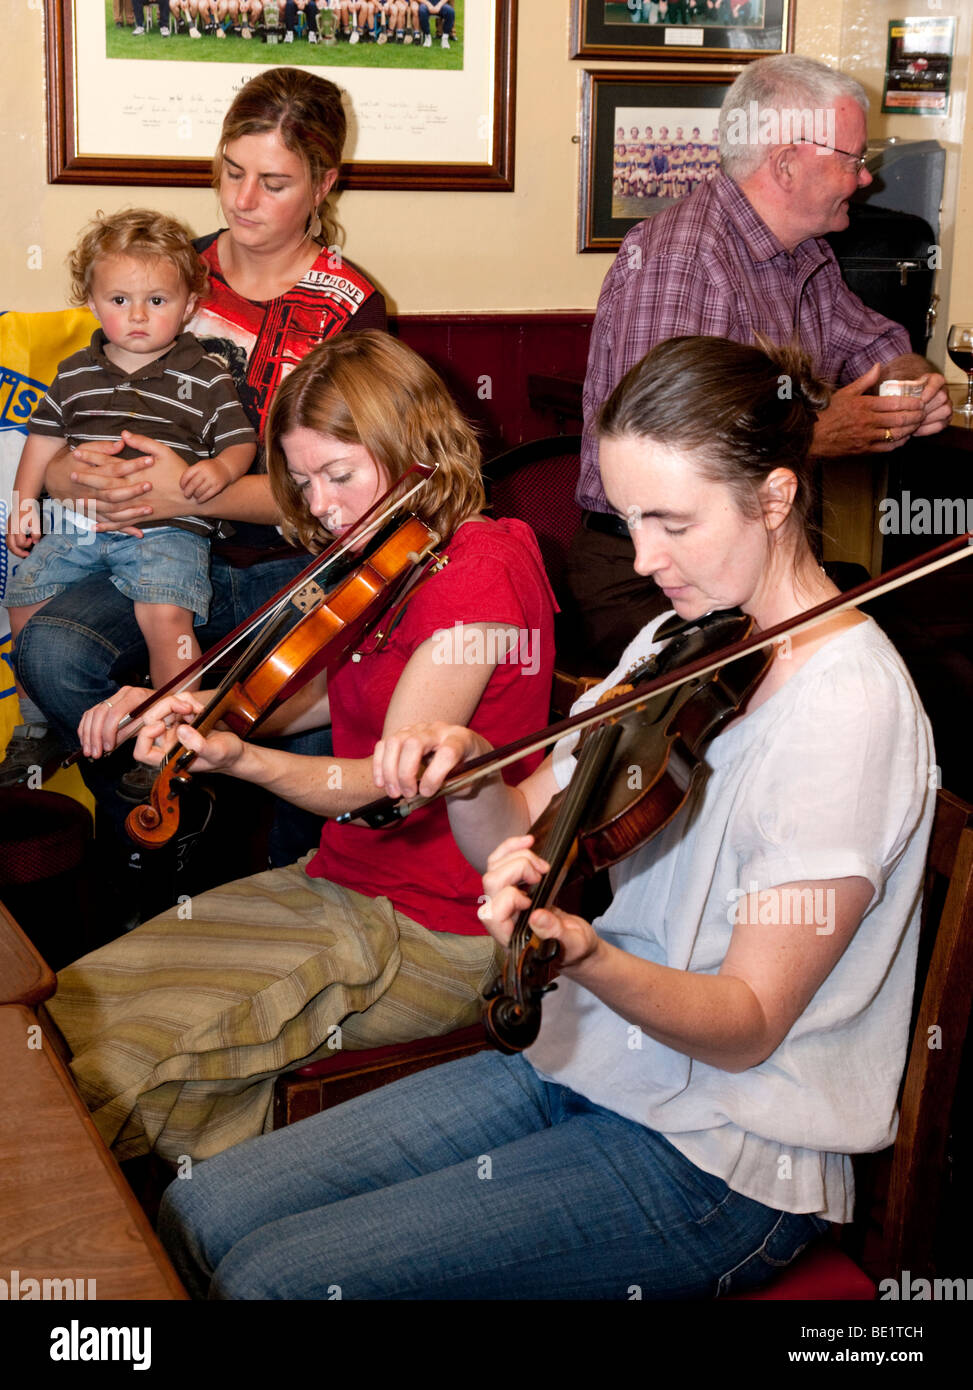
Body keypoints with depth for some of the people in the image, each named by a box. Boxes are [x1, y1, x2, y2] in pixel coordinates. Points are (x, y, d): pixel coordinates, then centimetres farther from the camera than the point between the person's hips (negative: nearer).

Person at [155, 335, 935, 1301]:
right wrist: (466, 768, -14)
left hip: (721, 1158, -7)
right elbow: (522, 840, 7)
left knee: (273, 1278, -14)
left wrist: (589, 957, -40)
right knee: (201, 1213, 0)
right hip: (580, 1064, 8)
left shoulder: (847, 705, -20)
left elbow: (747, 1026, -21)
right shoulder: (680, 645, 6)